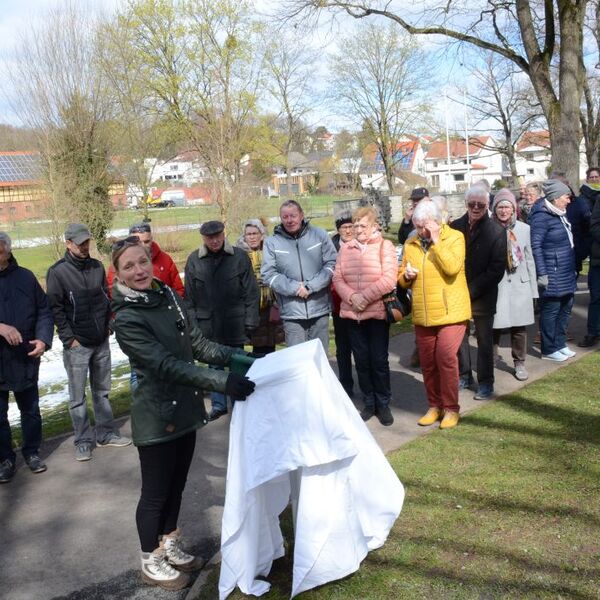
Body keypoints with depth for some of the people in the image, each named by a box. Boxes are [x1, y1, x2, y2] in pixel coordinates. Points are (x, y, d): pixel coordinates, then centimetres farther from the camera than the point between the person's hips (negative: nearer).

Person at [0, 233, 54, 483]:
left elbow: (44, 311, 2)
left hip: (25, 358, 1)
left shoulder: (25, 277, -1)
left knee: (30, 410, 15)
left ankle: (31, 452, 32)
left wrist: (43, 339, -12)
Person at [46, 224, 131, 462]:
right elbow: (55, 309, -9)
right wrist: (69, 338, -11)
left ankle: (106, 433, 25)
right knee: (78, 397, 3)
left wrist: (108, 325, 7)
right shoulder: (58, 272, -9)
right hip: (77, 345, -5)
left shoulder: (97, 266, 6)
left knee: (102, 391, 14)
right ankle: (83, 442, 13)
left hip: (101, 342, 5)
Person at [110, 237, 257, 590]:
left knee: (176, 486, 20)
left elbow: (198, 344, 5)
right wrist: (222, 382, -35)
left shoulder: (169, 297, 1)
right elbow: (167, 365, -28)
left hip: (185, 409, 7)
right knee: (156, 492, 9)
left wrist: (238, 356, -8)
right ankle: (152, 563, 29)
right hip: (156, 417, -6)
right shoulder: (127, 319, -20)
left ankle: (170, 548, 40)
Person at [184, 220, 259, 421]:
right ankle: (218, 404, 26)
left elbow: (251, 292, -3)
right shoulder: (194, 260, 0)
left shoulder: (239, 257, -5)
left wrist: (250, 321, -6)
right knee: (213, 365, 12)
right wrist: (192, 324, 1)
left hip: (235, 323, -1)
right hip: (207, 324, 2)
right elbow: (189, 297, 4)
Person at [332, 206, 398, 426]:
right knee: (361, 360, 10)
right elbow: (337, 278, 4)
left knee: (379, 360, 3)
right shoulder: (346, 248, 8)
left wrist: (365, 296, -17)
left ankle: (383, 404, 17)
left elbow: (389, 278, -13)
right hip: (352, 313, 4)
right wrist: (351, 297, -12)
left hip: (377, 312, -3)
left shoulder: (384, 246, -3)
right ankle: (369, 403, 24)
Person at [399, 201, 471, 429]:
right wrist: (406, 275, -8)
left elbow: (452, 268, -22)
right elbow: (401, 279, 15)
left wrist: (436, 241, -21)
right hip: (422, 315, 5)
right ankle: (434, 405, 26)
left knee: (446, 359, -10)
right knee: (427, 363, 10)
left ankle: (451, 408, 6)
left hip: (451, 312, -5)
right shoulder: (411, 244, 8)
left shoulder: (455, 237, -5)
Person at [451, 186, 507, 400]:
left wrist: (472, 290, -15)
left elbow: (497, 269, -11)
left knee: (484, 340, 7)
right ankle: (464, 375, 28)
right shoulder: (455, 226, 0)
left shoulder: (496, 232, -8)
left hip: (482, 296, -3)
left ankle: (485, 382, 19)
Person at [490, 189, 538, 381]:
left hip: (520, 285, 3)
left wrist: (533, 289, 8)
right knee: (495, 325, -1)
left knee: (519, 326, 7)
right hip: (496, 285, -2)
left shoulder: (524, 229, 4)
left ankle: (519, 363, 22)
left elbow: (529, 259, 9)